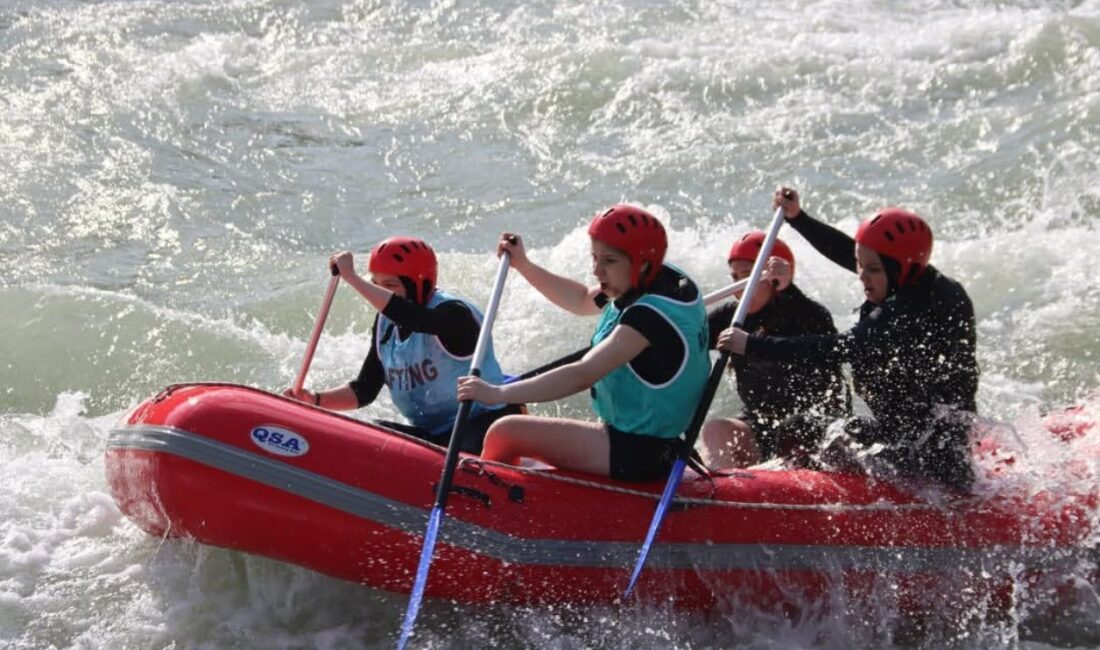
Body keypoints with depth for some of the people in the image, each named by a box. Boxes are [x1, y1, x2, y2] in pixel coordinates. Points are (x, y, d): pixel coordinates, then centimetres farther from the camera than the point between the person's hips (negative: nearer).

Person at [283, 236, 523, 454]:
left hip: (486, 425, -8)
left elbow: (407, 316, -38)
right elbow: (364, 391, 11)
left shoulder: (453, 313, -16)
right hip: (431, 436, 8)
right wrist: (315, 400, -6)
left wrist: (351, 277, -33)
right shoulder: (385, 327, 8)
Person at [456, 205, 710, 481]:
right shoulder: (662, 277, 4)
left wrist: (499, 394, -31)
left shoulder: (651, 315, -25)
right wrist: (523, 265, 13)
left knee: (506, 433, -11)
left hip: (638, 453, -10)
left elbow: (582, 376, -31)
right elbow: (582, 300, 20)